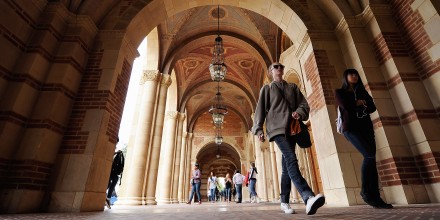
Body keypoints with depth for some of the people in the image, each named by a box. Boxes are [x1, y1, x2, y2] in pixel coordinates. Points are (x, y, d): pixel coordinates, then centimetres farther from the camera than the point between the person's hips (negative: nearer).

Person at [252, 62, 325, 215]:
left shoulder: (293, 87, 23)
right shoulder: (267, 89, 13)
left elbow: (304, 104, 15)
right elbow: (260, 109, 4)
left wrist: (299, 112, -9)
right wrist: (259, 129, -7)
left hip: (292, 128, 4)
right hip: (277, 128, -4)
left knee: (286, 165, 4)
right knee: (291, 159, -24)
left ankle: (284, 201, 12)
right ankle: (309, 198, -36)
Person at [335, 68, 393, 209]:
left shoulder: (362, 92, 23)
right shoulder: (340, 92, 9)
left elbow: (372, 107, 9)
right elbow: (345, 106, -10)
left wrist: (358, 104, -5)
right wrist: (359, 103, 4)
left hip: (366, 128, 5)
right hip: (351, 128, -5)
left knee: (370, 159, -5)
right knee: (370, 155, -21)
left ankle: (376, 198, -4)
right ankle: (365, 191, -9)